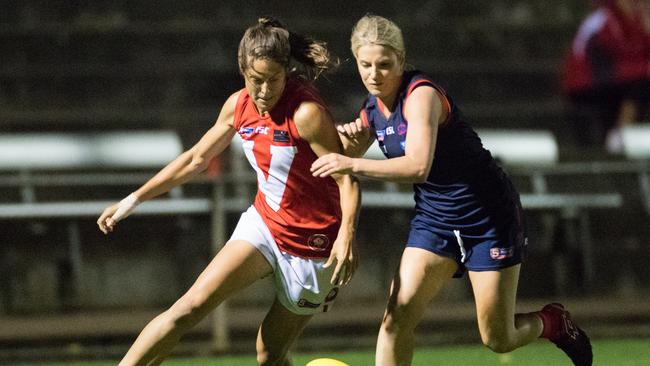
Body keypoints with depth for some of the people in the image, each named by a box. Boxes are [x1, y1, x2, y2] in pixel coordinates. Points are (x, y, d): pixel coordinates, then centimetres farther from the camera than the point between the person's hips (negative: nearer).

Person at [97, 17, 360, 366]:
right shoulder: (239, 105, -2)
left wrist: (346, 234, -37)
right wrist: (133, 200, 14)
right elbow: (196, 159, 13)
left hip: (310, 245, -5)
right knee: (191, 305, -13)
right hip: (263, 222, 5)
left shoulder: (306, 113, -21)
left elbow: (347, 179, -20)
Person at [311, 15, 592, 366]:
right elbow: (344, 162, 12)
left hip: (489, 217, -7)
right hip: (433, 217, 7)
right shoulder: (372, 107, 0)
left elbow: (418, 166, -38)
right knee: (396, 319, -12)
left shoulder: (422, 94, -23)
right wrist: (350, 141, -9)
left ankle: (553, 322, 34)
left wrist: (352, 164, -39)